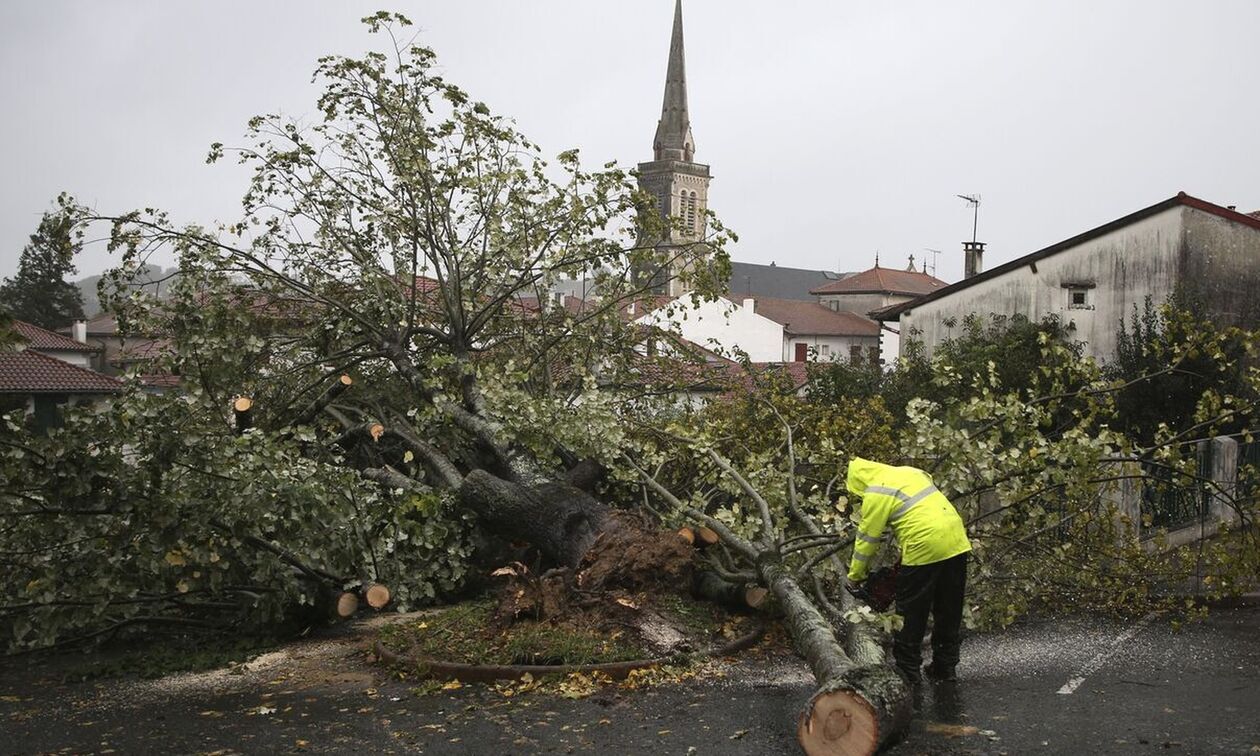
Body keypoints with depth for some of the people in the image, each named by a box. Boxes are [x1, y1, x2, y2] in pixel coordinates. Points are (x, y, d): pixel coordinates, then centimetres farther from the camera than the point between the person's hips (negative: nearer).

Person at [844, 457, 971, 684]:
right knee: (950, 613, 17)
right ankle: (945, 667, 27)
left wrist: (855, 575, 11)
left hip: (924, 549, -8)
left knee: (911, 615, 7)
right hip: (957, 544, 8)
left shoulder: (876, 493, -5)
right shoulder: (910, 472, 18)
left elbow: (867, 538, -1)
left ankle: (907, 671, 14)